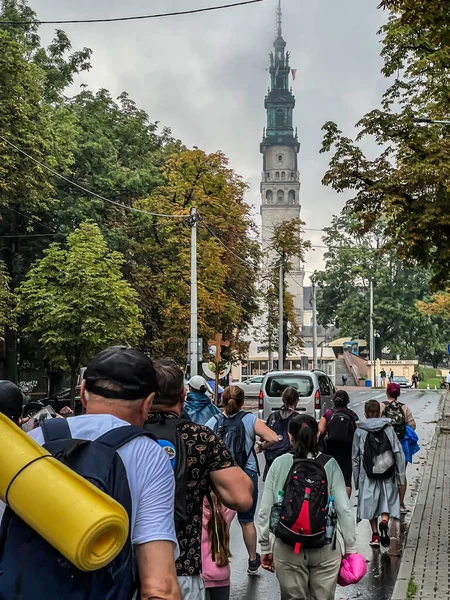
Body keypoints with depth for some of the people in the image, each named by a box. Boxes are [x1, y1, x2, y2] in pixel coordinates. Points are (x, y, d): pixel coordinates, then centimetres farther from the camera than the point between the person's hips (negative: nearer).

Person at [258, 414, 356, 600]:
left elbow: (265, 510, -2)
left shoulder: (279, 464, -3)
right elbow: (344, 509, -6)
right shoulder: (330, 464, -4)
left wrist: (265, 547, 8)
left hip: (287, 549, 0)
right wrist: (350, 547, 4)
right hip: (326, 548, 0)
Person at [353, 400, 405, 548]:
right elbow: (398, 453, -2)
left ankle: (375, 534, 11)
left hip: (368, 475, 0)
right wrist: (400, 476, 4)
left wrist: (356, 479, 9)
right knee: (386, 501, 9)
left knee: (370, 503, 11)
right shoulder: (389, 429, 0)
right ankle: (384, 521, -18)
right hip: (387, 474, 0)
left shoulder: (360, 432, -2)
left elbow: (355, 457, 2)